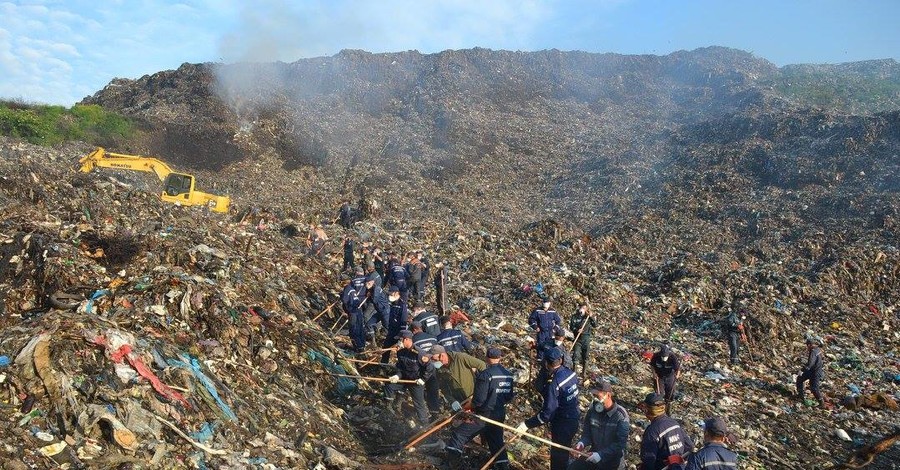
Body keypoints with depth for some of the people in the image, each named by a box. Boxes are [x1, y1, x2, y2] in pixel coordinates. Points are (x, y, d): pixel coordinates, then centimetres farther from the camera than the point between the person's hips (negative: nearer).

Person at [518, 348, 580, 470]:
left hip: (562, 426, -8)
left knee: (558, 456, 8)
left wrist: (527, 424, -24)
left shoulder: (553, 384, -28)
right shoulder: (571, 373, -5)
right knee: (564, 453, 25)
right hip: (574, 421, 8)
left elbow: (547, 413, -28)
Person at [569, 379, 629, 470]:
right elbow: (587, 434, 4)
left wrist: (601, 455, -29)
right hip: (594, 455, 5)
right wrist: (582, 443, -18)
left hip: (613, 461, -5)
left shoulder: (620, 415, -19)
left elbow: (621, 444, -22)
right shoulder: (592, 411, -4)